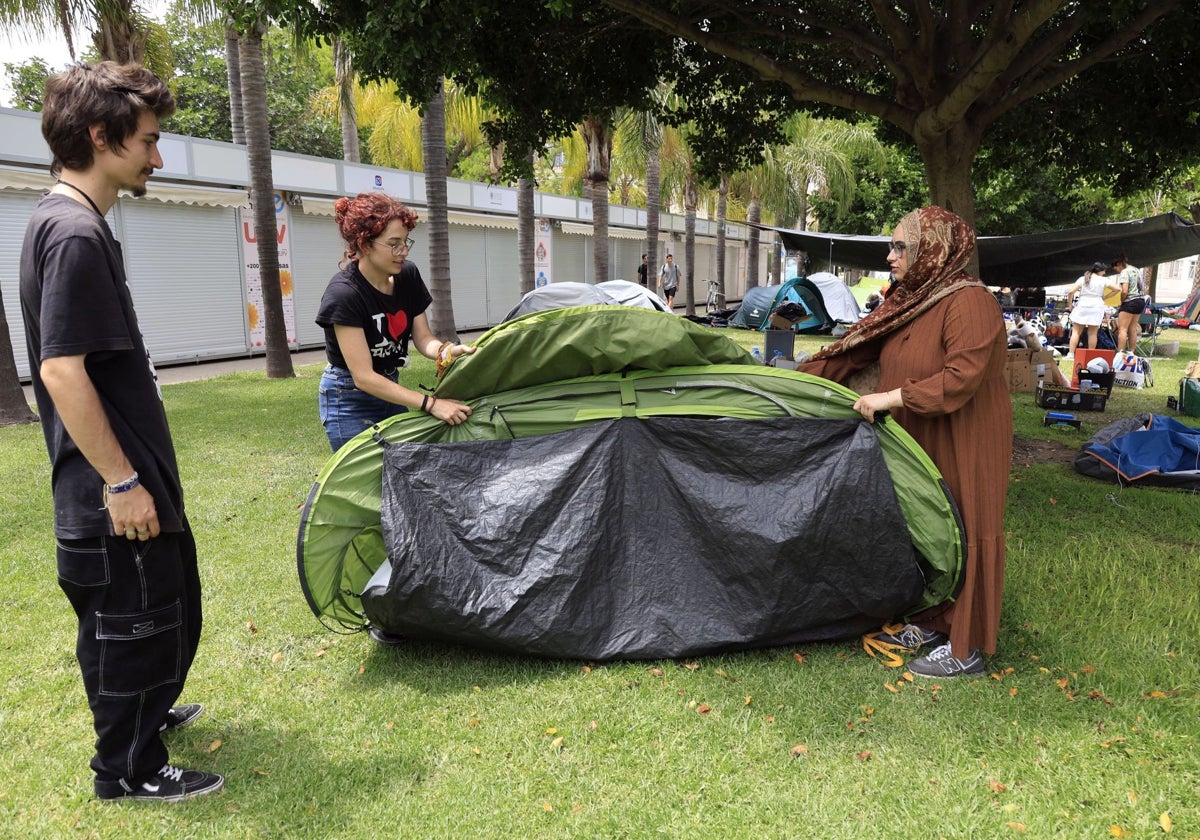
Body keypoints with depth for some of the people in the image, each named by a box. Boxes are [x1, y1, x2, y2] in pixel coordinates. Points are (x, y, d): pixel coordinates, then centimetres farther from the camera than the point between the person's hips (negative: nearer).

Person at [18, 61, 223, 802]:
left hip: (136, 473, 10)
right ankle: (129, 768, 23)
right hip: (116, 490, -10)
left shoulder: (74, 223, 11)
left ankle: (146, 710, 44)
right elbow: (61, 370, -25)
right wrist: (121, 481, -21)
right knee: (136, 620, 5)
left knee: (168, 607, 24)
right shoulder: (75, 232, -20)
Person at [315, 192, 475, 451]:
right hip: (349, 402, -7)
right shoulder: (343, 293, -25)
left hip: (390, 390, 7)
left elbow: (423, 338, 0)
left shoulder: (408, 275, -7)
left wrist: (446, 350, -25)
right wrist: (431, 404, -34)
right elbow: (364, 377, -28)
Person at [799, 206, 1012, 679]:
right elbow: (853, 349, 11)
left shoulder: (970, 303, -18)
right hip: (919, 442, 8)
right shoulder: (909, 301, 8)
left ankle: (964, 649, 13)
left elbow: (961, 377, -27)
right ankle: (929, 625, 30)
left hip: (963, 445, -8)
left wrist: (890, 398, -27)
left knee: (959, 533, 0)